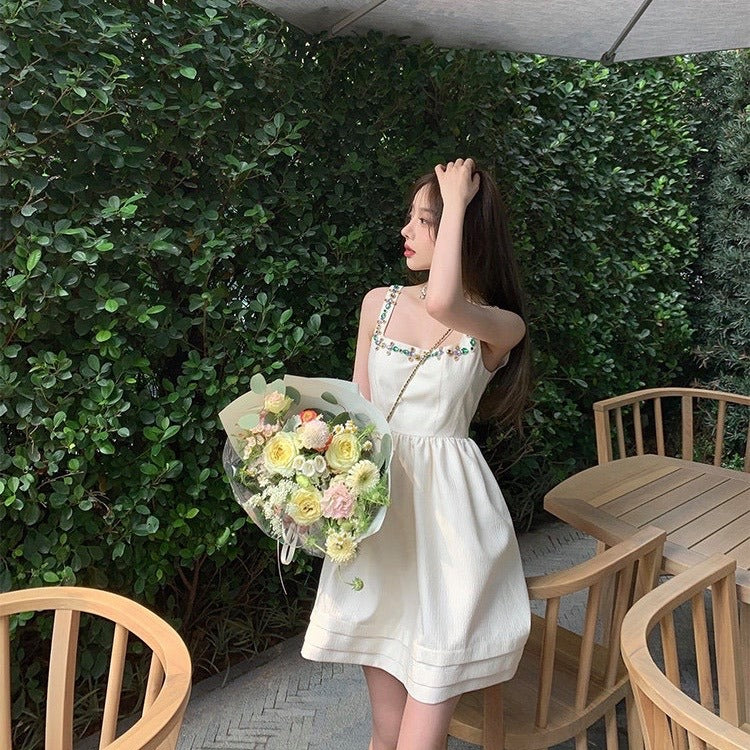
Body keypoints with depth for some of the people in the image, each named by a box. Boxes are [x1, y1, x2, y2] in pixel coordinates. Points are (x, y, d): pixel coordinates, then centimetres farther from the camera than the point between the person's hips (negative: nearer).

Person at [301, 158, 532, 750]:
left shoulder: (500, 327, -7)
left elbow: (443, 305, -30)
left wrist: (456, 203, -18)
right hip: (377, 499, 4)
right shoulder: (380, 303, 6)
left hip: (446, 507, -3)